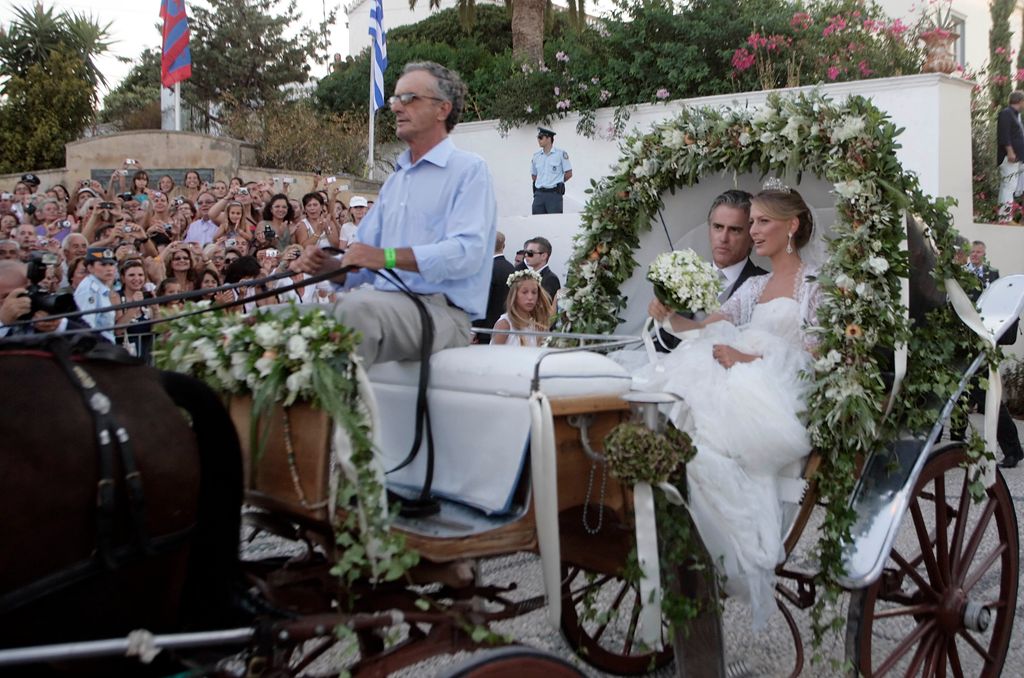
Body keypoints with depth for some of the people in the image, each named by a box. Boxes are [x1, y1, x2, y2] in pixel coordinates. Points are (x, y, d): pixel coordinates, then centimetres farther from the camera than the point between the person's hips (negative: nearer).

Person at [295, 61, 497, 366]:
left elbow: (467, 252, -17)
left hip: (442, 309, -7)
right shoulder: (394, 181, 25)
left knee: (358, 306, -34)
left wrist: (388, 257, -25)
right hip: (388, 302, 7)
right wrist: (329, 266, -2)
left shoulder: (469, 169, 0)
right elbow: (364, 264, 20)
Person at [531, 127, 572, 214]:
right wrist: (542, 183, 9)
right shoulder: (536, 156, 11)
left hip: (554, 194, -4)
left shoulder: (561, 154, -2)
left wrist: (556, 183, 6)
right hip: (539, 194, 4)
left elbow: (569, 174, 1)